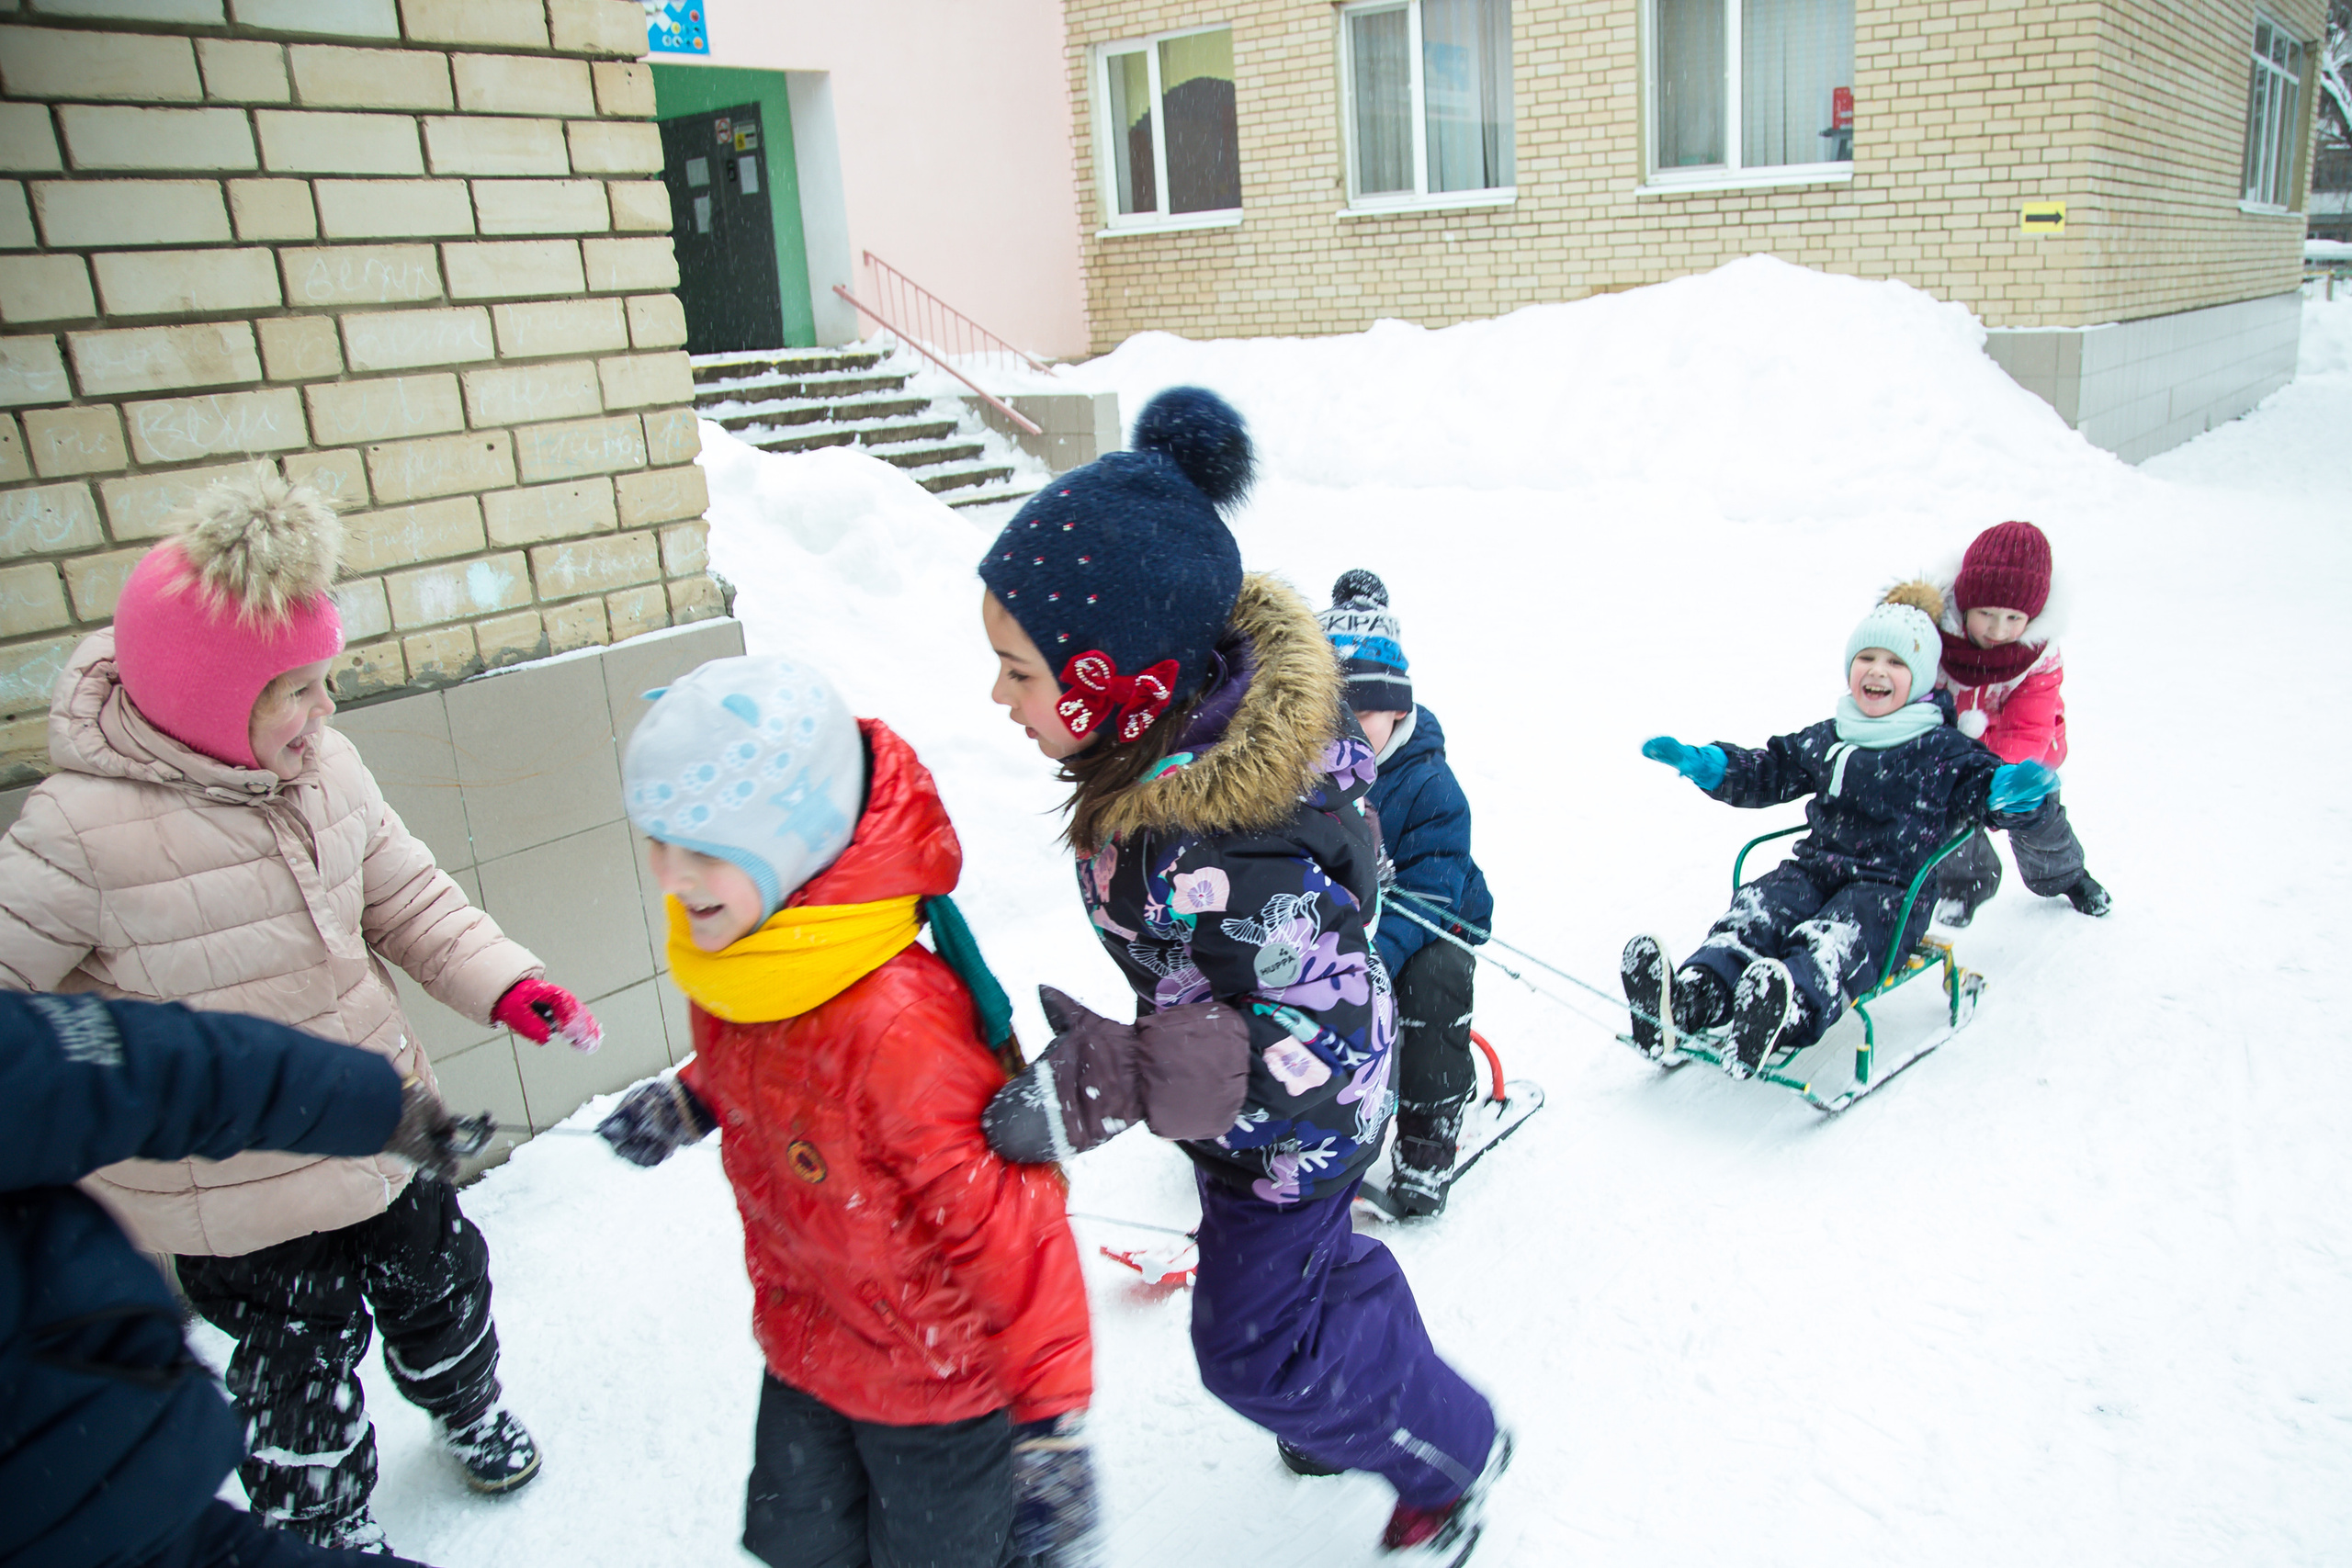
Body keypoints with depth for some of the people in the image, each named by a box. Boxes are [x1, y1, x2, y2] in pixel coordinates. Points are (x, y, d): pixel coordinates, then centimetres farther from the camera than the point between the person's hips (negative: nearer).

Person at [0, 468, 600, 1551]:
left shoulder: (327, 770, -9)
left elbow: (407, 898, 0)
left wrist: (504, 982, -12)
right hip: (230, 1190, -5)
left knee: (438, 1279, 26)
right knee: (300, 1355, 13)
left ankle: (467, 1404, 57)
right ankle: (322, 1526, 42)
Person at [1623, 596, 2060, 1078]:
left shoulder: (1943, 751, 4)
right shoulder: (1825, 740, 19)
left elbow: (1988, 785, -6)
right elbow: (1768, 772, 25)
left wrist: (2016, 789, -32)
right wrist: (1702, 764, 11)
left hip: (1893, 889, -4)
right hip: (1816, 868, 4)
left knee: (1833, 943, -36)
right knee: (1754, 915, -27)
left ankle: (1789, 1014, -66)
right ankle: (1690, 994, -52)